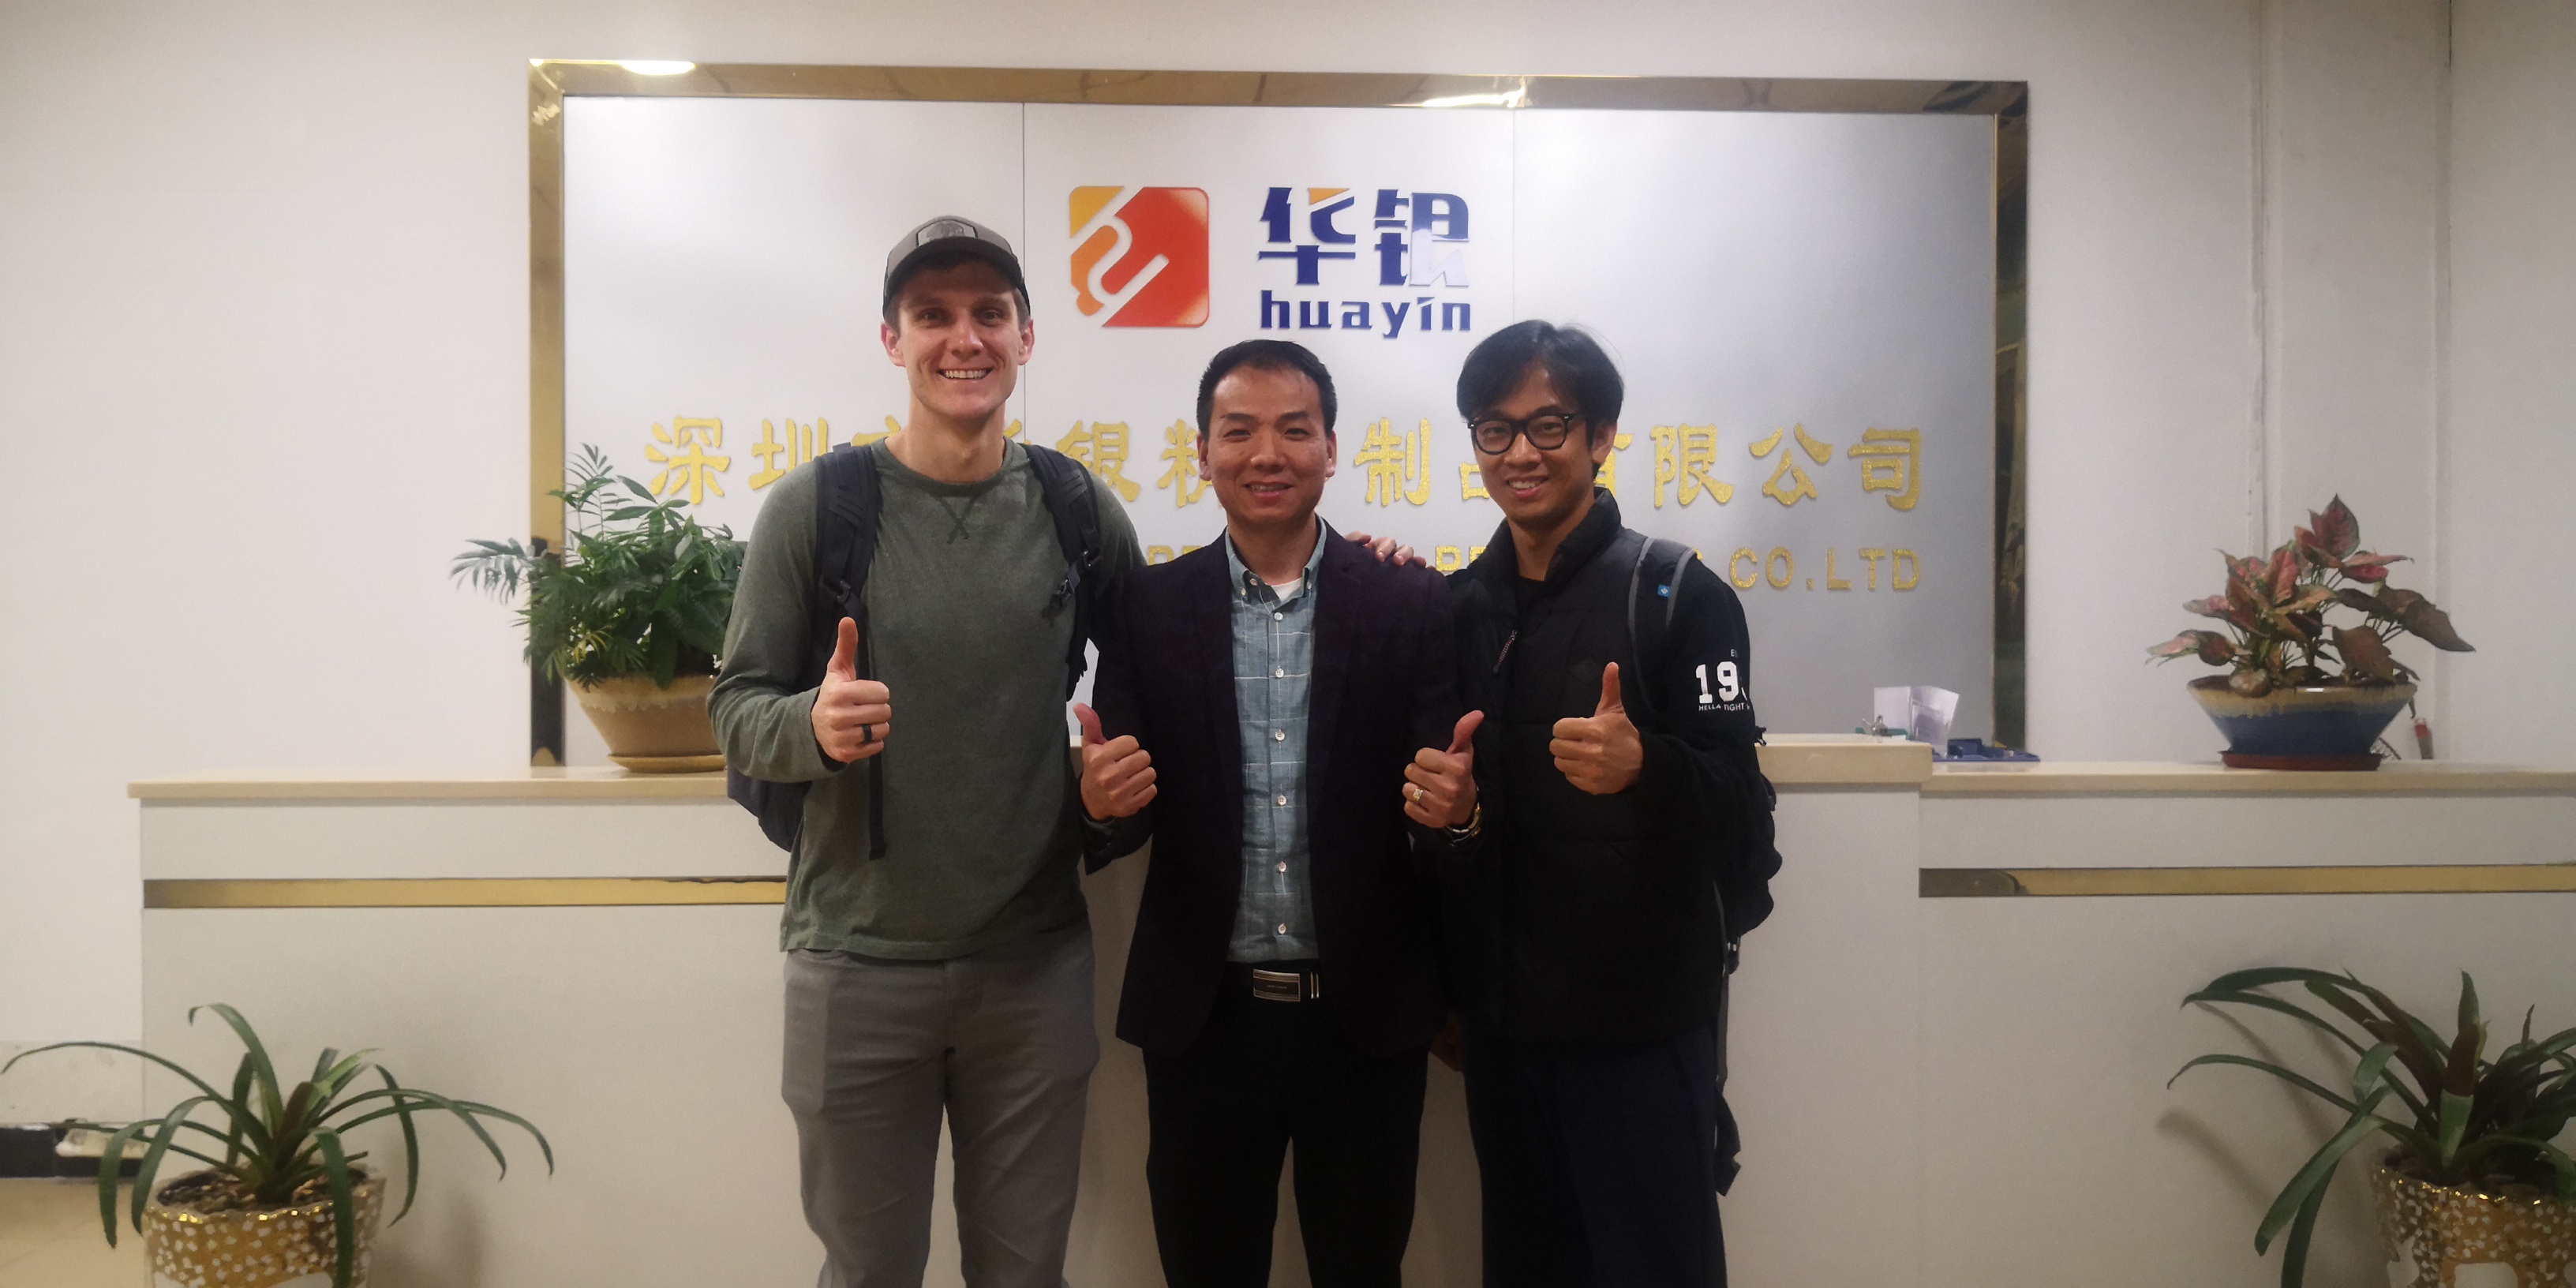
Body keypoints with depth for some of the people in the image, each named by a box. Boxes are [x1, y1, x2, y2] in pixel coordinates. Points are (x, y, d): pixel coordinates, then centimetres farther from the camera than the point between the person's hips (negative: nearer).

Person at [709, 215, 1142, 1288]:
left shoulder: (1079, 507, 0)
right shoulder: (814, 506, -6)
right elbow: (738, 713, -5)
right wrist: (813, 725, -23)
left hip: (1038, 962, 2)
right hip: (859, 965, -1)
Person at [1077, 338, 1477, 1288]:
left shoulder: (1412, 603, -2)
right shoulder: (1148, 608, 0)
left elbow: (1447, 787, -4)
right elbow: (1123, 815, -2)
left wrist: (1454, 809, -27)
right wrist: (1103, 804, -24)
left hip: (1368, 1018, 0)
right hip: (1203, 1017, 1)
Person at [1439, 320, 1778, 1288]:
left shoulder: (1676, 593, -8)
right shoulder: (1460, 605, 6)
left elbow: (1739, 798, -14)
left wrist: (1642, 766, -32)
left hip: (1644, 1017, -5)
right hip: (1502, 1013, 5)